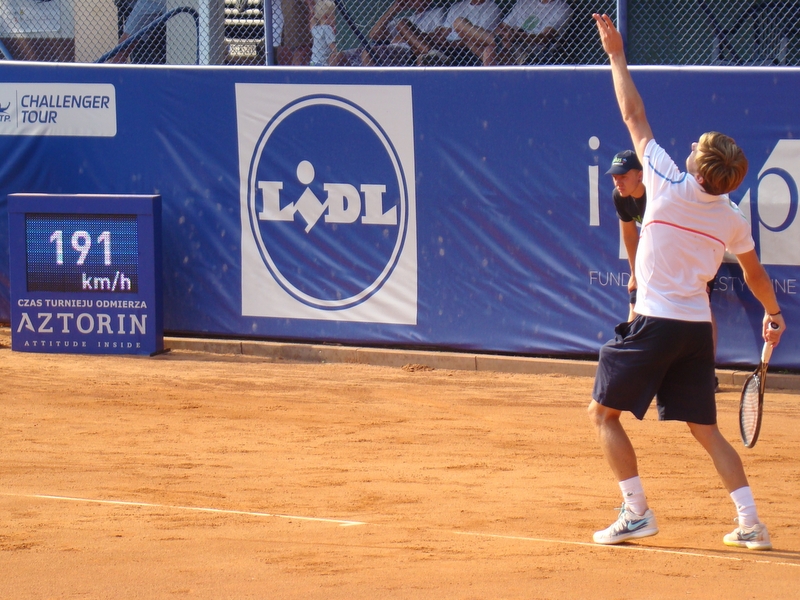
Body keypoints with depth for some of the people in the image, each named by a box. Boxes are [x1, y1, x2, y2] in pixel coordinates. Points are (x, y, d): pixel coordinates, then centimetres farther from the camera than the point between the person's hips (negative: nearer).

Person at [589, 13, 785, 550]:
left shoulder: (669, 185, -10)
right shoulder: (732, 219, 3)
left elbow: (635, 117, -3)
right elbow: (755, 274, 19)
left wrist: (617, 54, 6)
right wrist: (773, 312, 37)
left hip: (654, 324, -5)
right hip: (699, 327, 5)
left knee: (604, 412, 7)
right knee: (705, 429, 12)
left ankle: (637, 513, -1)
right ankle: (750, 522, 4)